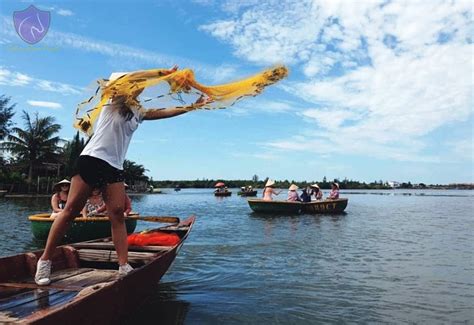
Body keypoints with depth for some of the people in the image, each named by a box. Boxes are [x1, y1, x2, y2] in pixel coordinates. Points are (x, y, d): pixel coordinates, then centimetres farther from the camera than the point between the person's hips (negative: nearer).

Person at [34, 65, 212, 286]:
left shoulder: (138, 112, 18)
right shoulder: (113, 102, 2)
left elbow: (165, 112, 17)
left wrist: (193, 106, 14)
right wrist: (164, 73, -11)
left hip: (115, 167, 6)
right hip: (92, 159, -5)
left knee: (117, 214, -5)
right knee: (71, 209, -5)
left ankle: (124, 266, -8)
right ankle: (45, 260, 5)